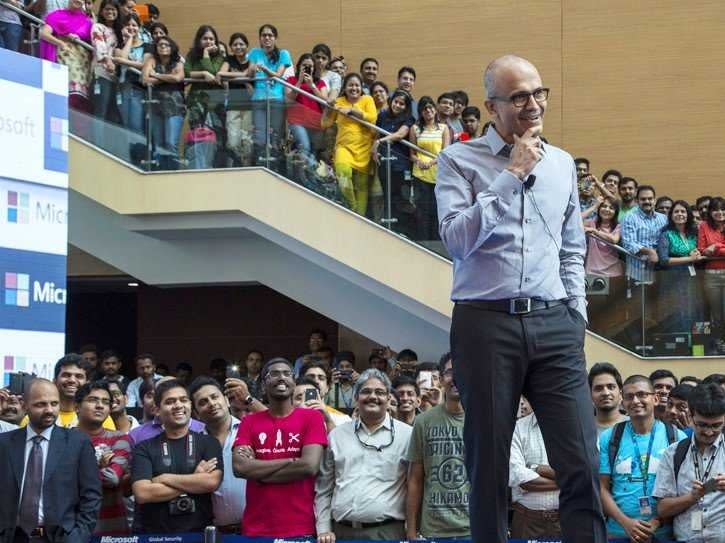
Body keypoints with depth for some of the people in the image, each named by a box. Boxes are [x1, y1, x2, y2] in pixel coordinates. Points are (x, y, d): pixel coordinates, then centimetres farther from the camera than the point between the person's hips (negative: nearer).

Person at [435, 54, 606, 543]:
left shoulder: (562, 164, 15)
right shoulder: (460, 161, 2)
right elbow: (457, 239, -12)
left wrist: (576, 314, 12)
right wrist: (512, 175, -11)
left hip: (554, 324, 3)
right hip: (486, 323, -3)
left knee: (582, 463, -5)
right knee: (489, 466, 3)